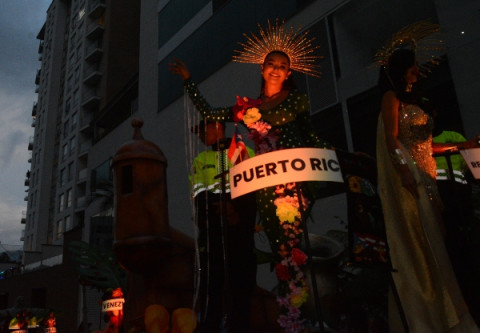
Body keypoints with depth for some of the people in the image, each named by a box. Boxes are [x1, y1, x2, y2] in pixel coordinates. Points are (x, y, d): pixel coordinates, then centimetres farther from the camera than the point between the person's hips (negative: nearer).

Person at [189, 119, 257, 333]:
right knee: (211, 274, -6)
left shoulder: (245, 152, 16)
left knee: (242, 272, -2)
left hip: (241, 221, -1)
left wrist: (238, 207, -12)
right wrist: (221, 207, -12)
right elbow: (199, 194, 7)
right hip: (212, 222, 1)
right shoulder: (200, 160, 21)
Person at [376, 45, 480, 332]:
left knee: (431, 239, 6)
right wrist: (404, 169, -25)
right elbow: (391, 139, -13)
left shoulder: (413, 99, 24)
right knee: (416, 243, -9)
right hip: (408, 176, -8)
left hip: (425, 174, 8)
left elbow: (425, 144, 21)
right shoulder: (391, 97, 1)